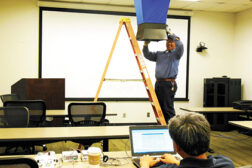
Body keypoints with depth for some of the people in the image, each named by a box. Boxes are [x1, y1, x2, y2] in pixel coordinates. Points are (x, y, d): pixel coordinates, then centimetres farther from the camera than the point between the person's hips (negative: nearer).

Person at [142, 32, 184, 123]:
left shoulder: (176, 54, 2)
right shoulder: (159, 54, 21)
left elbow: (180, 45, -17)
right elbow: (147, 55, 16)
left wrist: (171, 34, -11)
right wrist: (146, 44, 2)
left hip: (169, 84, -6)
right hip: (158, 83, 7)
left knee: (168, 109, -8)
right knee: (160, 108, 10)